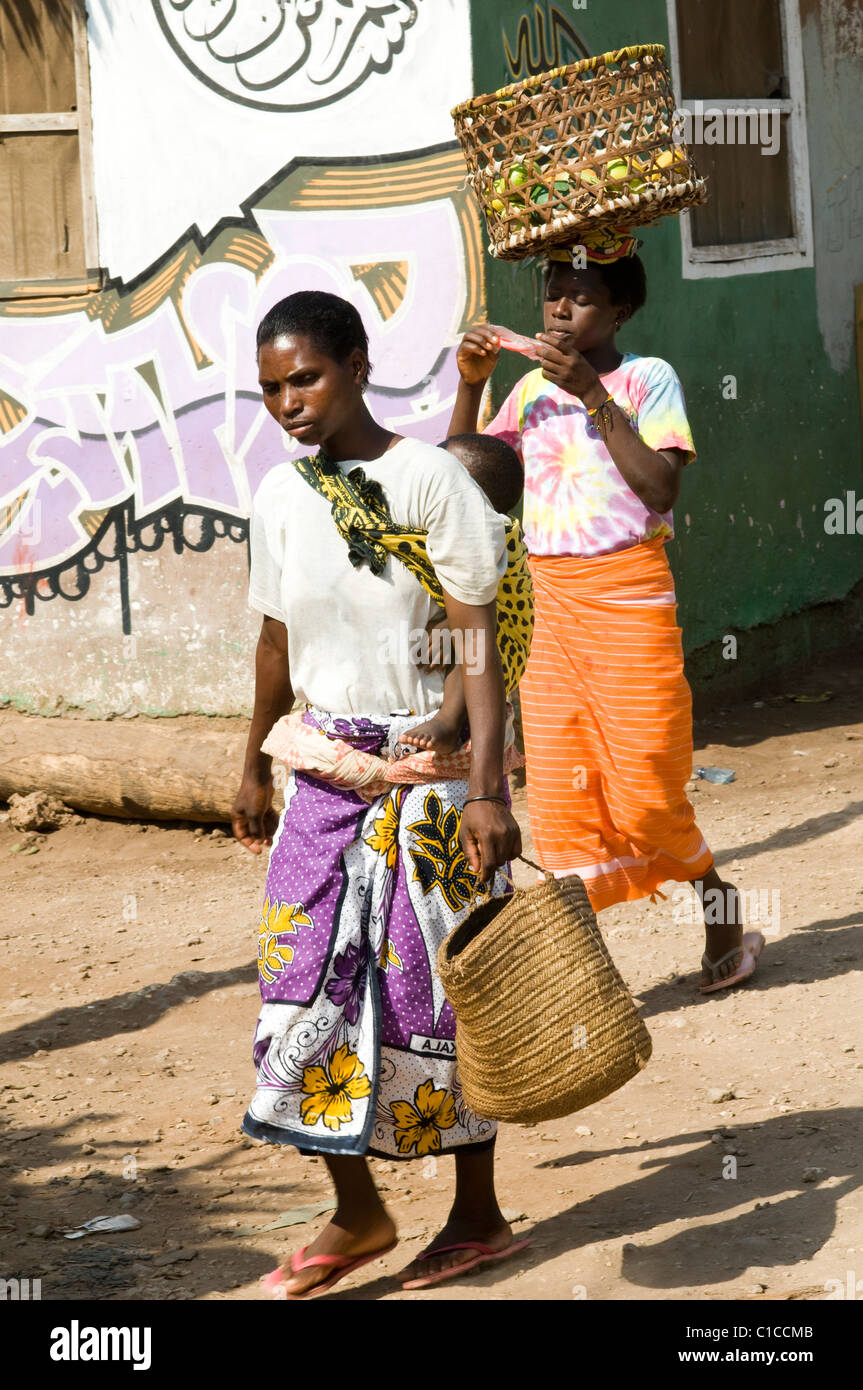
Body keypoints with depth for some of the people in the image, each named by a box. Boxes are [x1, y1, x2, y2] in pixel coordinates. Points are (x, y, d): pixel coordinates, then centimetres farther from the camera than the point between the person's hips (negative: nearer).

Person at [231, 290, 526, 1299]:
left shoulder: (425, 478, -13)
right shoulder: (279, 496, 4)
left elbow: (477, 638, -15)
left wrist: (485, 787, -21)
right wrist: (255, 768, 22)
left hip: (428, 762, -5)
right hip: (326, 765, 5)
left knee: (433, 989, 2)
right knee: (304, 980, 1)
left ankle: (477, 1215, 18)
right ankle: (357, 1215, 16)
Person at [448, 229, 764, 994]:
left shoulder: (647, 378, -4)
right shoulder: (532, 389, 11)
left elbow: (661, 487, -17)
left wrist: (593, 394, -20)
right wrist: (470, 386, 0)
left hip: (628, 594, -5)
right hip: (551, 598, 5)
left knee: (644, 789, -2)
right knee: (558, 788, 0)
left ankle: (721, 907, 23)